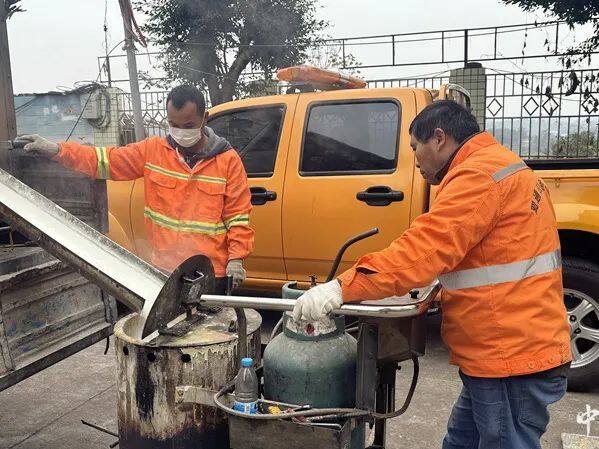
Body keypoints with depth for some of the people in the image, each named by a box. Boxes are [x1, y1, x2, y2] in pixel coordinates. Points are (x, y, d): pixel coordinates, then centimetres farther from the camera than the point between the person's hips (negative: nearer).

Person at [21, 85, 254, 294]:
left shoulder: (228, 160, -4)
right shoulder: (152, 150, 3)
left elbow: (238, 214, -4)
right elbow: (106, 160, 3)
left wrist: (236, 258, -11)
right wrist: (56, 149, -8)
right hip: (165, 269, 3)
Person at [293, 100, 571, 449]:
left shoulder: (480, 174, -17)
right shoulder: (502, 167, 17)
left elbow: (426, 248, -27)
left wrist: (341, 289, -28)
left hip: (511, 361, -10)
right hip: (508, 354, 10)